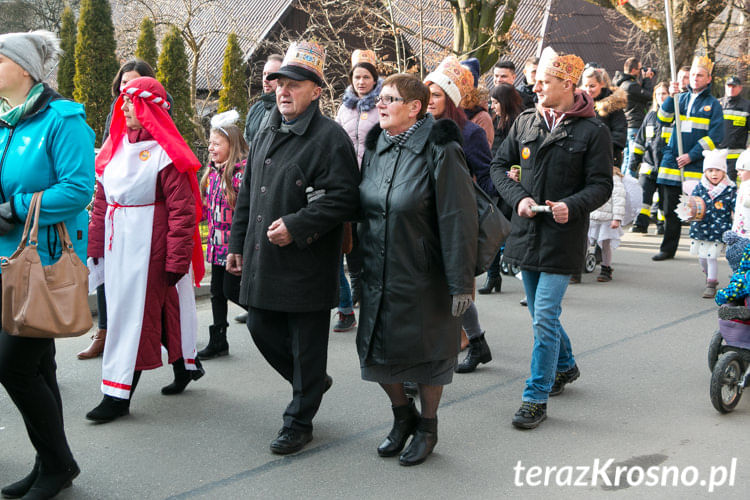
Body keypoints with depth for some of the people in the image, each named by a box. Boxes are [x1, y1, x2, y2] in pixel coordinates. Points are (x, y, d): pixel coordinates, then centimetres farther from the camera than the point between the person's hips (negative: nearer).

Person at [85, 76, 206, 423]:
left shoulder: (166, 152, -12)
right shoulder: (116, 146, 12)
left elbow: (182, 210, -15)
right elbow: (102, 199, 15)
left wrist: (177, 259, -17)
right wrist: (96, 243, 10)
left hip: (150, 247, -7)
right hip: (118, 244, 7)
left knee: (135, 313, -4)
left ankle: (119, 395, 1)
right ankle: (185, 365, 33)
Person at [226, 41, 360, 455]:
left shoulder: (330, 137, -12)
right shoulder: (267, 132, 13)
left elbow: (343, 199, -18)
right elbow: (248, 192, 21)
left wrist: (296, 226, -23)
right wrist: (237, 242, 19)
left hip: (307, 264, -8)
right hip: (263, 261, 8)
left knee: (306, 343, 3)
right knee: (261, 327, 15)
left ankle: (299, 422, 18)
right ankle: (312, 382, 38)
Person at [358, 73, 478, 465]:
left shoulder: (439, 151, -16)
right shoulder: (375, 149, 5)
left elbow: (458, 220, -17)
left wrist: (461, 282, -19)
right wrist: (360, 265, 13)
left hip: (424, 277, -6)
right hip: (379, 273, 6)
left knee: (426, 352, 8)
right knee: (376, 351, 10)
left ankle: (427, 428, 28)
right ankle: (403, 414, 34)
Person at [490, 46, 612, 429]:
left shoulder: (593, 131, -7)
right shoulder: (525, 122, 7)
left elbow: (601, 185, -6)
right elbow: (499, 165, 10)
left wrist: (571, 206, -24)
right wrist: (518, 197, -7)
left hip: (563, 236, -5)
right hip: (527, 232, 5)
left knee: (545, 317, -9)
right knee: (542, 313, 18)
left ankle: (536, 398, -1)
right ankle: (565, 366, 42)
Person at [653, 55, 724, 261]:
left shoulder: (713, 104, 3)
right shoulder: (681, 98, 14)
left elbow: (715, 136, -4)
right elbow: (664, 119, -1)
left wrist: (691, 155, -12)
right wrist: (671, 97, -16)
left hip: (697, 166, -3)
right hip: (672, 162, 3)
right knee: (670, 209, 6)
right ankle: (668, 249, 15)